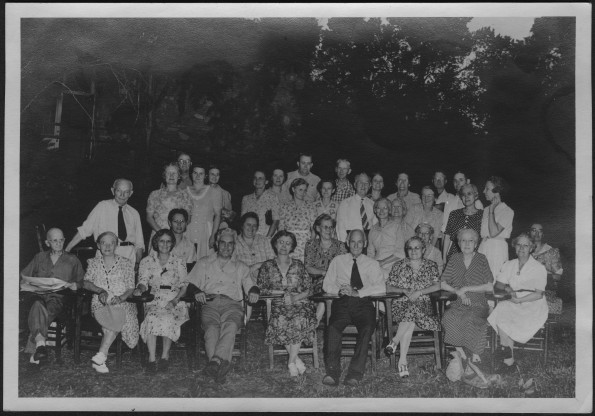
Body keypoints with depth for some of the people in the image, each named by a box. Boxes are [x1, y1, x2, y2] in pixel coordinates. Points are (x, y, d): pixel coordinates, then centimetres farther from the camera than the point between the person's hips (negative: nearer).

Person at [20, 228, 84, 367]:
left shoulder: (72, 260, 22)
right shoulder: (39, 257, 27)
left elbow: (82, 282, 18)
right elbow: (23, 276, 23)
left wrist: (74, 285, -5)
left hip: (58, 296, -1)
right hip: (36, 294, 1)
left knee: (50, 309, -37)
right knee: (38, 305, -38)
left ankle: (33, 351, -45)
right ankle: (40, 342, -58)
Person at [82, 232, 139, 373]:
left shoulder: (125, 263, 12)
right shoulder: (94, 263, 17)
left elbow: (131, 288, 5)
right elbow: (85, 282, 4)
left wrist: (121, 298, -16)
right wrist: (100, 290, -15)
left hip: (122, 302, 0)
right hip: (100, 303, 0)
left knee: (118, 317, -35)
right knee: (114, 319, -34)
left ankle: (100, 356, -33)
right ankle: (102, 357, -34)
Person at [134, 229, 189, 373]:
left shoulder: (179, 262, 13)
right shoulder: (147, 261, 14)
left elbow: (184, 286, 9)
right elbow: (143, 282, 4)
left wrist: (176, 299, -9)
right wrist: (140, 289, -21)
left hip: (174, 301, 0)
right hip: (154, 300, 1)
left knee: (168, 318, -33)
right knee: (151, 318, -32)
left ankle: (165, 356, -20)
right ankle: (151, 358, -30)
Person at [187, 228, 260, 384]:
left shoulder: (241, 267, 29)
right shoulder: (204, 263, 27)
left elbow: (250, 285, 18)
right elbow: (191, 284, 17)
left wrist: (254, 291, -7)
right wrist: (197, 292, -6)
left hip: (232, 304, 0)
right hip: (209, 303, 0)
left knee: (231, 326, -36)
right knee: (212, 328, -34)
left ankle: (215, 362, -53)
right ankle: (221, 366, -49)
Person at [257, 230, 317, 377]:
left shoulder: (298, 265, 15)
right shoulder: (267, 266, 14)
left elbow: (309, 289, 10)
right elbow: (260, 288, 6)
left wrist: (296, 297, -9)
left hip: (299, 303, 0)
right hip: (278, 306, 0)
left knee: (299, 320, -34)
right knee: (280, 321, -35)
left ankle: (291, 362, -23)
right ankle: (297, 360, -22)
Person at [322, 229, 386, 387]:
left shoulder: (372, 264, 16)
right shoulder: (338, 261, 20)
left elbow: (381, 287, 0)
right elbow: (326, 285, 14)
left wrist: (357, 292, -13)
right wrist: (340, 290, -8)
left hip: (363, 303, 0)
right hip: (342, 302, 1)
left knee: (367, 328, -32)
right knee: (334, 327, -31)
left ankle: (355, 374, -33)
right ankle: (332, 372, -30)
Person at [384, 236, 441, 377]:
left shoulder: (431, 266, 14)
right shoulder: (399, 266, 15)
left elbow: (437, 286, 0)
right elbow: (388, 288, 9)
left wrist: (419, 292, -11)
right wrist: (404, 290, -7)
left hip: (423, 304, 0)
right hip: (402, 303, 0)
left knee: (412, 310, -37)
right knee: (410, 319, -34)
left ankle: (395, 341, -30)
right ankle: (403, 360, -35)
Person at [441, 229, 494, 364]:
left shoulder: (481, 260, 4)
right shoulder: (455, 259, 10)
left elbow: (489, 287, -2)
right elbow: (443, 284, 7)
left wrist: (466, 289, -9)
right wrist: (458, 291, -10)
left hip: (478, 304, -2)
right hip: (458, 304, 2)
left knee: (471, 319, -34)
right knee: (449, 317, -31)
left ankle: (474, 354, -16)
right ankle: (459, 350, -16)